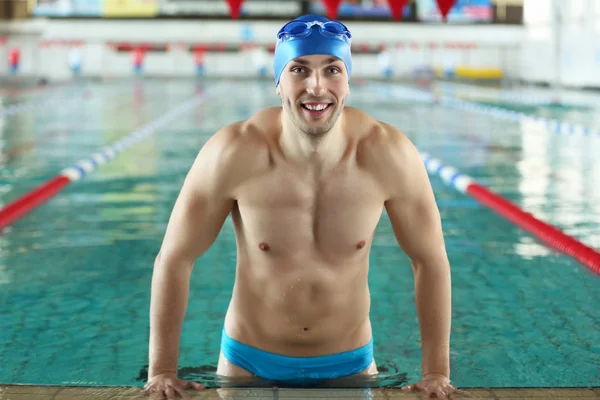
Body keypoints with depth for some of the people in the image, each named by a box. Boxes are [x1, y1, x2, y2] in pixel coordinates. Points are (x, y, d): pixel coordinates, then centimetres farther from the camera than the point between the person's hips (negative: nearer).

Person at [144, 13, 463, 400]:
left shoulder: (389, 155, -20)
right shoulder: (234, 153, -23)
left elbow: (431, 261, -7)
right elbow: (175, 259, -12)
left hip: (350, 363, 1)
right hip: (248, 360, 0)